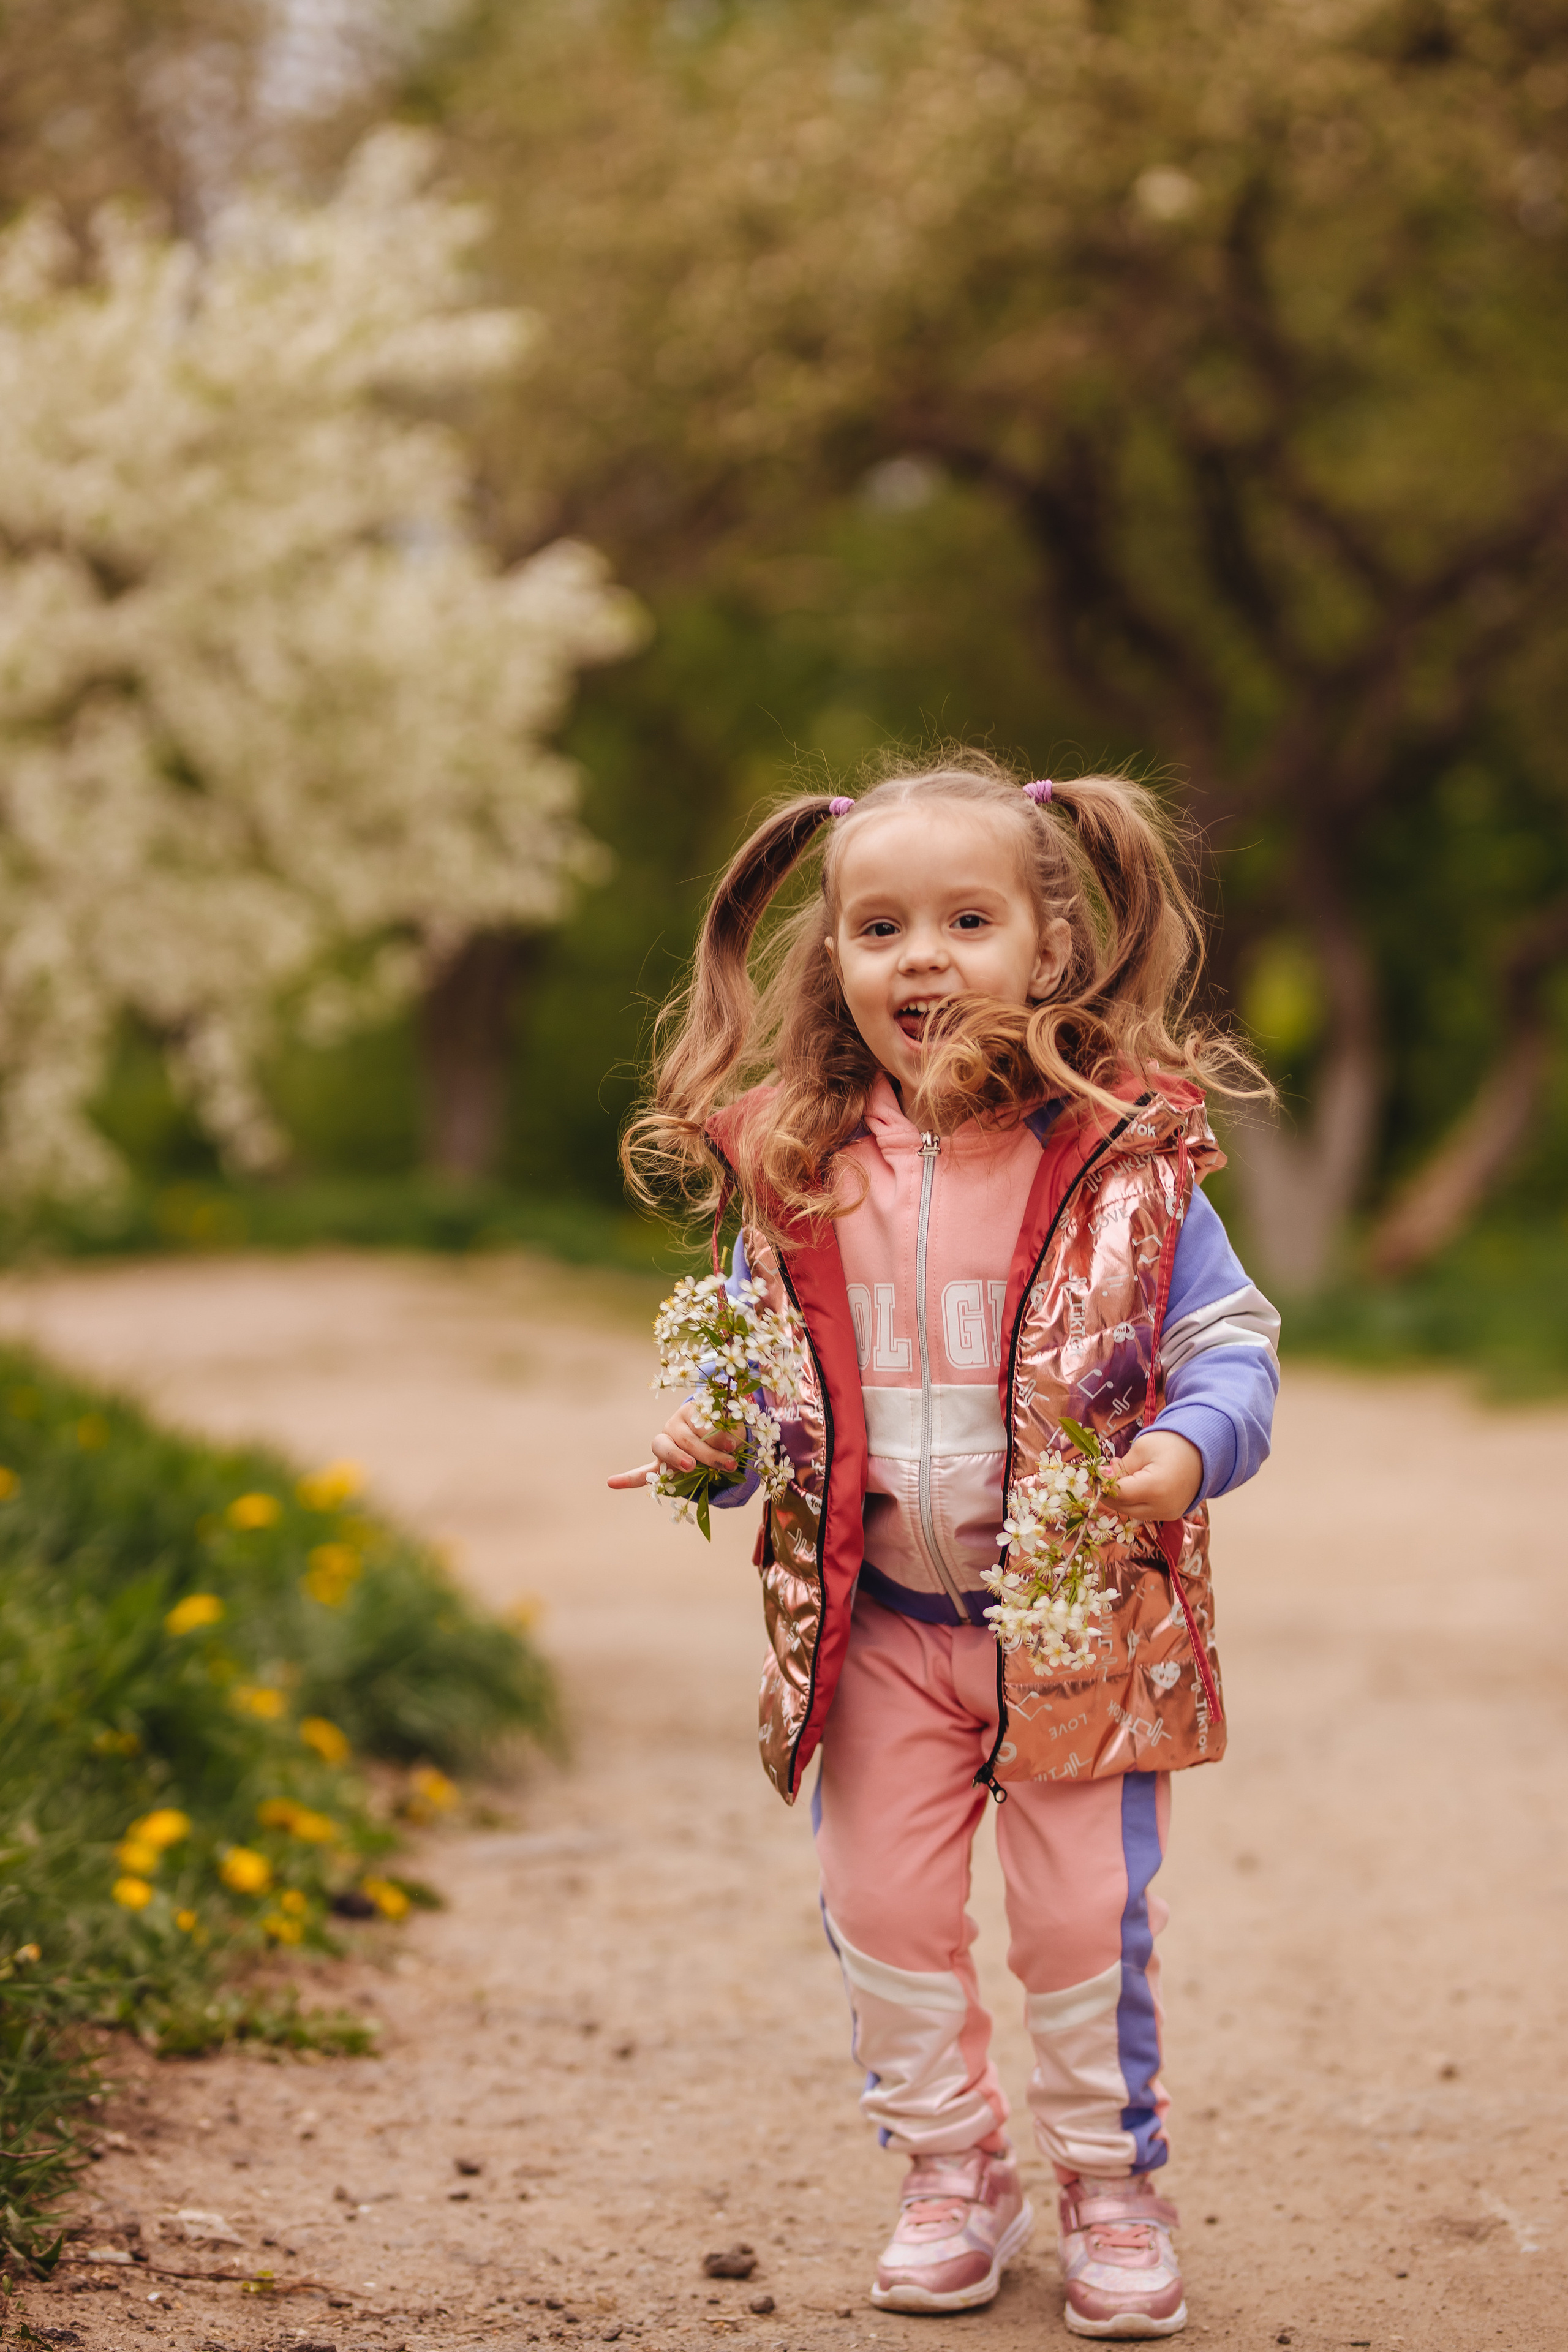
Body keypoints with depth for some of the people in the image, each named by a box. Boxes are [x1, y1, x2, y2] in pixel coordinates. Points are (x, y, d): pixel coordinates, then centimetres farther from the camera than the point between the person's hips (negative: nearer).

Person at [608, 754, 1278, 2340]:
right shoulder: (795, 1171, -2)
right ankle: (951, 2177, 27)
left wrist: (1191, 1449, -23)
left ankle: (1111, 2184, 25)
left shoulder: (1124, 1156, -10)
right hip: (877, 1623, 3)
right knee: (886, 1911, 8)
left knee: (1085, 1916, 6)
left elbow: (1228, 1341, -4)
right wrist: (714, 1438, -11)